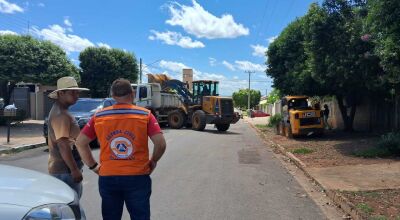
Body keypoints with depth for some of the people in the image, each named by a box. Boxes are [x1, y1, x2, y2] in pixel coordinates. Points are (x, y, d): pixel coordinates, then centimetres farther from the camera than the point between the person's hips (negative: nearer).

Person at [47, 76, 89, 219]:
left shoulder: (61, 111, 14)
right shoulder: (60, 114, -18)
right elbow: (63, 145, -24)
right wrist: (74, 169, -22)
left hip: (65, 168, 10)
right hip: (65, 169, -10)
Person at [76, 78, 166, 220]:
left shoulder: (99, 116, 1)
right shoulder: (145, 115, -6)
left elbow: (80, 143, 1)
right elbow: (161, 144, -12)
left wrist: (93, 166, 8)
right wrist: (153, 162, 5)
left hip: (108, 178, 2)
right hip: (137, 177, -2)